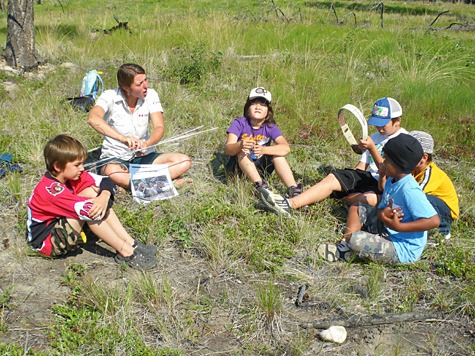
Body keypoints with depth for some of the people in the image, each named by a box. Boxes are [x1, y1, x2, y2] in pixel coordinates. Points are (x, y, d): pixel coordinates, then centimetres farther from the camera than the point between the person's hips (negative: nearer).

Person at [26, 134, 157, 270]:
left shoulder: (72, 175, -4)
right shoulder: (51, 189, -30)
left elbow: (106, 181, -7)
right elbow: (87, 209, -35)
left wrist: (104, 196, -28)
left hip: (62, 226, 8)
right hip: (47, 241, -8)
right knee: (90, 211, -28)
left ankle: (130, 243, -15)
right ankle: (126, 253, -24)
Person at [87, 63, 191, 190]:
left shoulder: (151, 95, -3)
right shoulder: (110, 97, -13)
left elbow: (159, 127, -11)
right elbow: (93, 119, -33)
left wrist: (146, 144, -34)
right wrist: (123, 138, -47)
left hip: (143, 156, 4)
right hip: (116, 158, -4)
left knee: (184, 161, -20)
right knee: (112, 172, -40)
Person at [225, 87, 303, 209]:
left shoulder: (270, 127, -9)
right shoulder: (239, 123, -13)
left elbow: (286, 148, -25)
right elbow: (228, 149, -26)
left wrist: (263, 150, -43)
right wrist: (240, 146, -50)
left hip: (259, 169, 2)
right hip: (238, 167, -2)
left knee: (277, 153, -22)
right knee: (242, 151, -31)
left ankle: (293, 190, -32)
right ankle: (261, 186, -44)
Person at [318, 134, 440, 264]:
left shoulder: (409, 190, -26)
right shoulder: (391, 181, 3)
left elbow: (434, 220, -30)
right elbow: (381, 208, 7)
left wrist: (399, 227, -29)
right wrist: (382, 213, -18)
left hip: (404, 249, -9)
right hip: (387, 232, 9)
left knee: (354, 238, -24)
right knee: (357, 208, 7)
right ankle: (344, 246, -1)